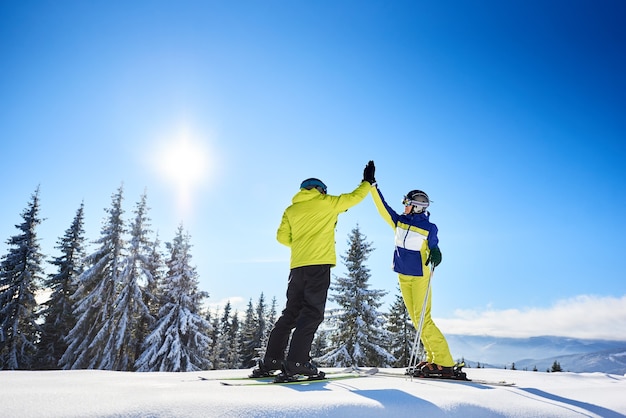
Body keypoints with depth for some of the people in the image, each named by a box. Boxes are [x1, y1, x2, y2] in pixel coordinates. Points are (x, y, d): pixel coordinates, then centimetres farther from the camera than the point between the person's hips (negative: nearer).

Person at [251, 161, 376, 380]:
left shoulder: (291, 210, 18)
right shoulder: (326, 202, 6)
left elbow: (282, 237, 11)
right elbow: (354, 197, 13)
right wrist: (367, 182, 29)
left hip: (297, 265, 6)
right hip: (319, 264, -5)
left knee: (291, 312, 11)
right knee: (313, 313, -5)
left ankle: (270, 360, 10)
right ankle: (296, 362, -12)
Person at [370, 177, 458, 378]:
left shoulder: (429, 228, -8)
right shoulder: (399, 221, 5)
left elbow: (434, 248, -4)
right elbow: (382, 207, 6)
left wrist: (435, 255, -27)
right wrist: (372, 185, 4)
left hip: (419, 277, -6)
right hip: (403, 277, 6)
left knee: (423, 320, -12)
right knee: (416, 320, 8)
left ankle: (445, 363, -5)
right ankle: (433, 359, 16)